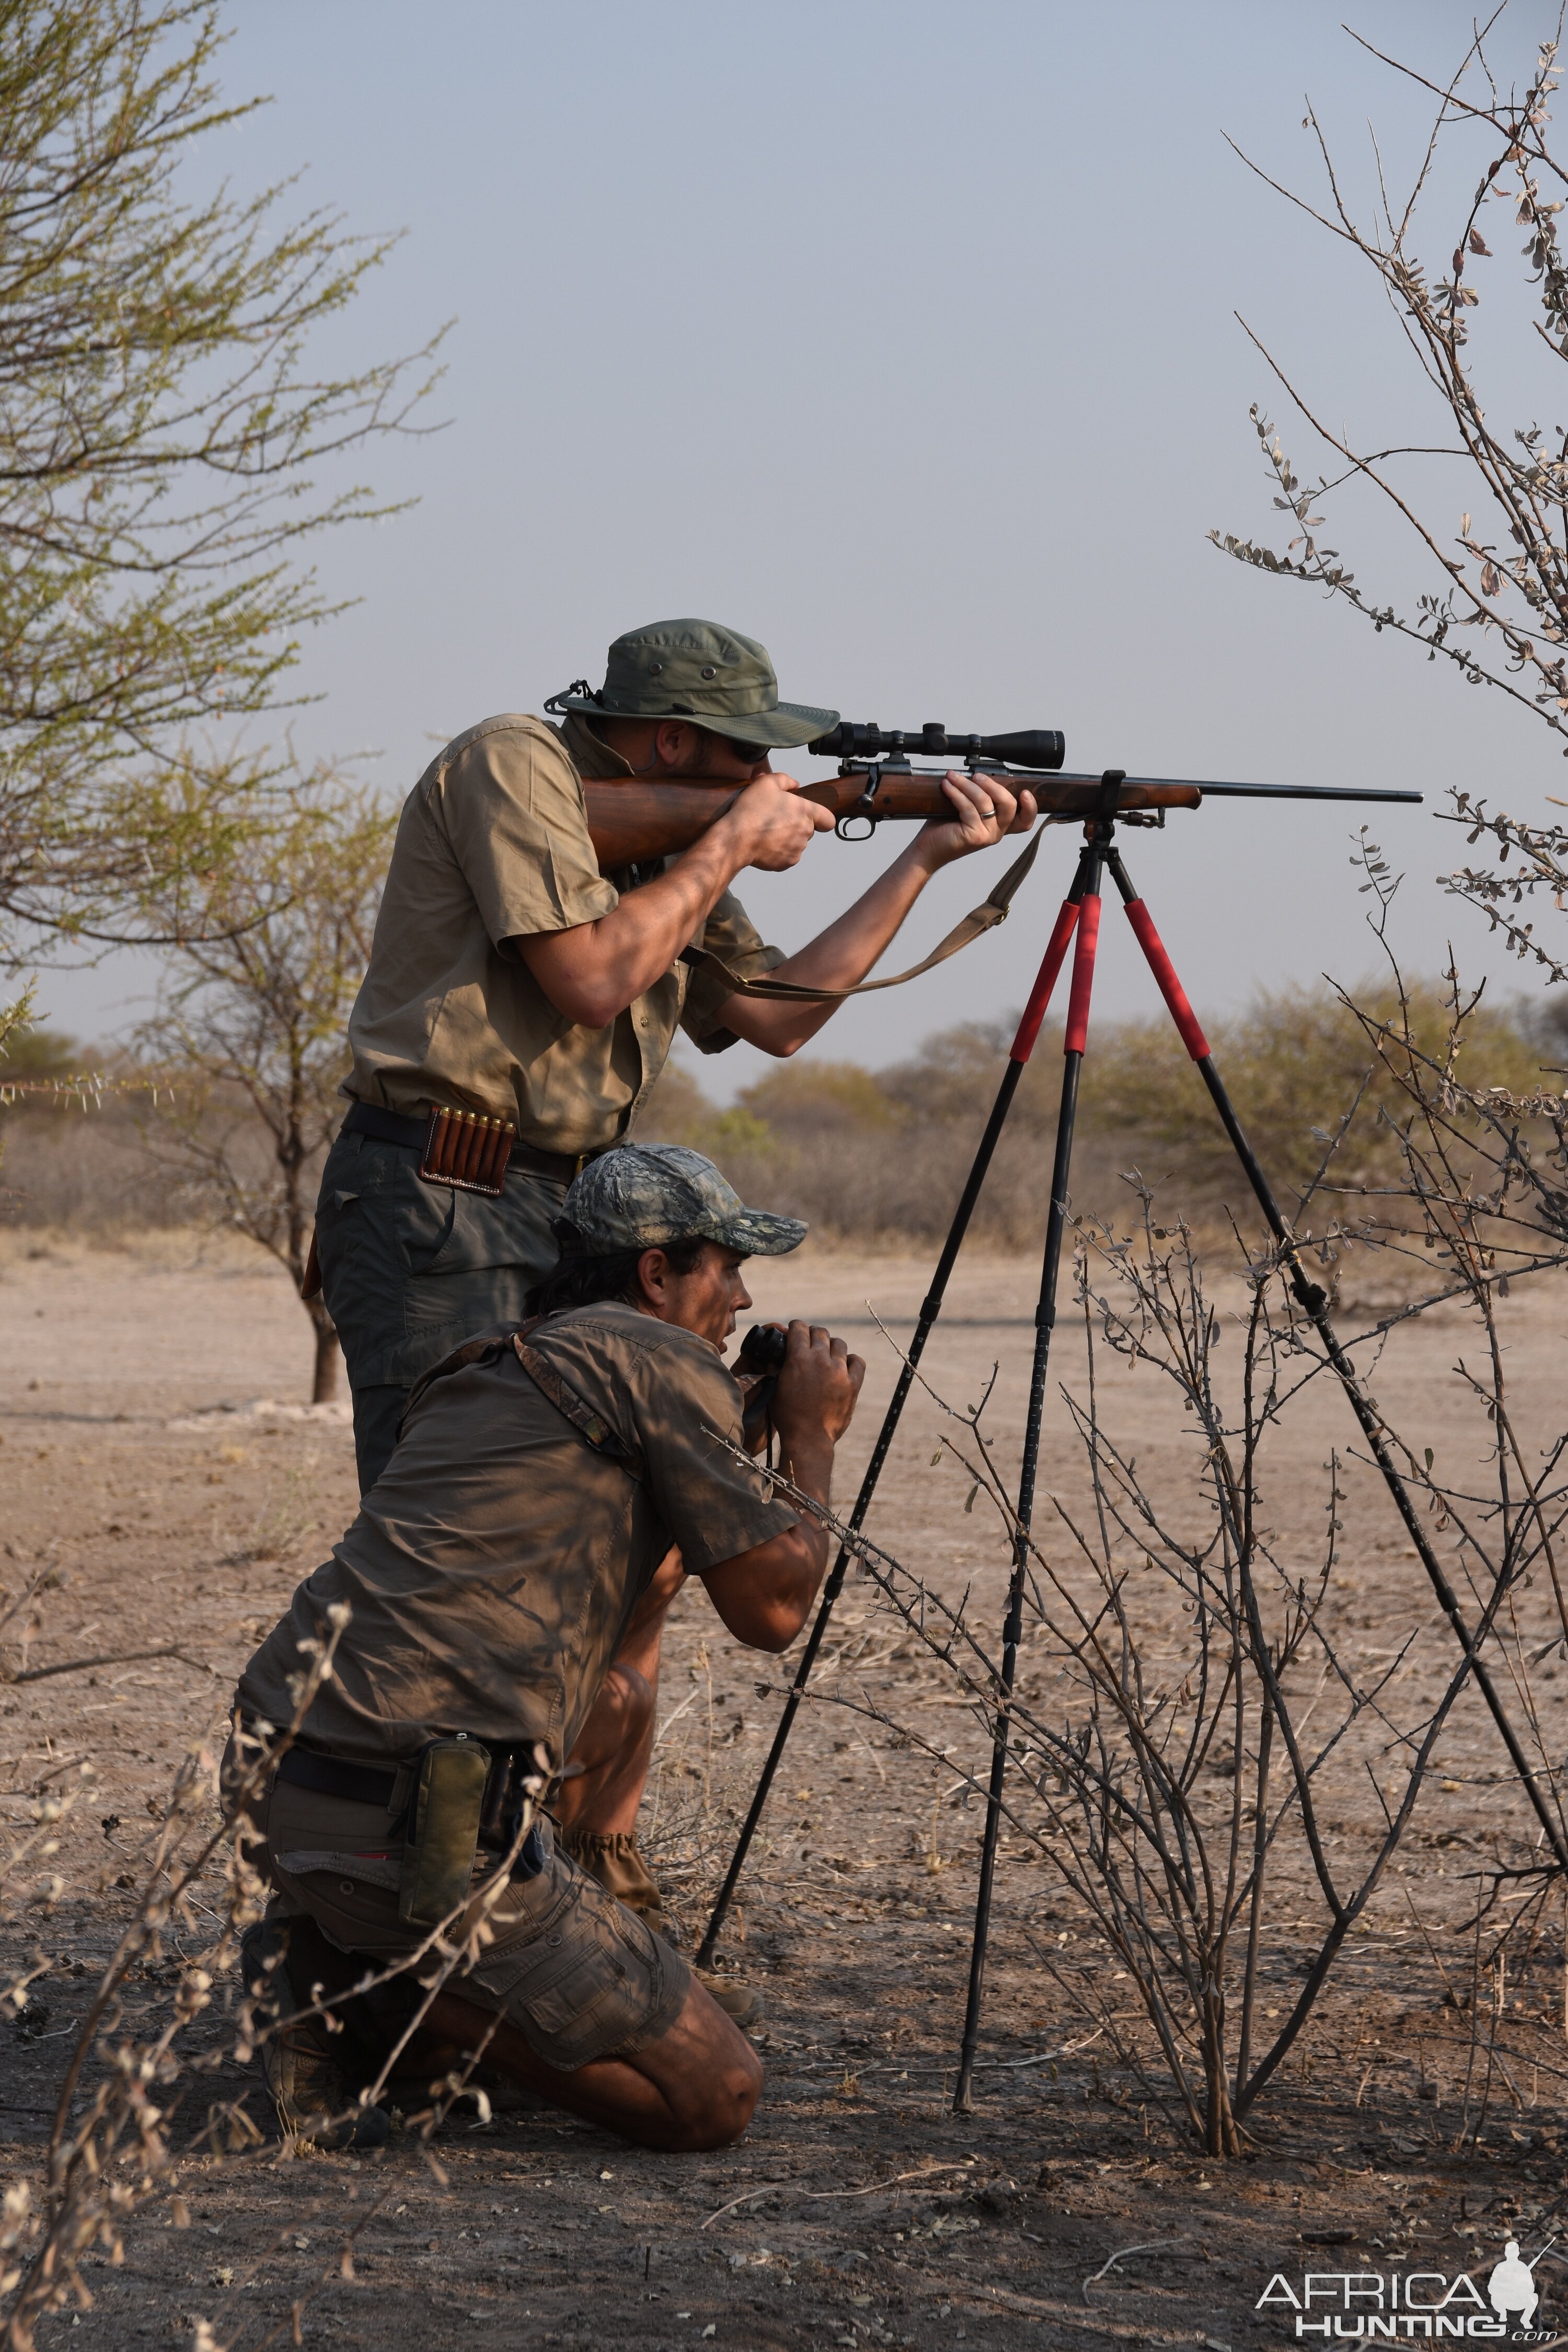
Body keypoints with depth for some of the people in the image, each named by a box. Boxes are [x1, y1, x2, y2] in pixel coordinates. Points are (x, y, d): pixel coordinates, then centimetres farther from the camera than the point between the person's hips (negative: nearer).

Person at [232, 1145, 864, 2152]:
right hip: (411, 1828, -9)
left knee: (619, 1703, 35)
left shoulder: (488, 1376, 28)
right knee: (715, 2098, 0)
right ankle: (362, 1973, -6)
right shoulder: (663, 1361, 1)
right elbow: (773, 1608, 2)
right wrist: (811, 1437, 16)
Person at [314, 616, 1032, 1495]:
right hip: (440, 1205, -9)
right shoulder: (512, 764, -9)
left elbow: (776, 1015, 16)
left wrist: (927, 857, 13)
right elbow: (591, 978, -19)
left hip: (569, 1214, 9)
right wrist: (732, 845, -8)